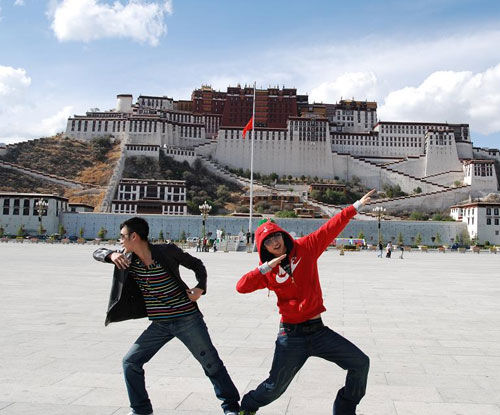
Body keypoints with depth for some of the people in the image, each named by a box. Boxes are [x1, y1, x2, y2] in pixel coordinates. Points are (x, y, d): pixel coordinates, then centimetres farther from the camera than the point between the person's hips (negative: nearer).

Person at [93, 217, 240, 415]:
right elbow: (98, 252, 9)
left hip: (187, 319, -5)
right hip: (159, 324, 5)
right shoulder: (128, 259, 0)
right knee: (130, 362, 2)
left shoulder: (167, 251, -13)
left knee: (211, 363, 4)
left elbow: (197, 264, -1)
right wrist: (111, 255, -14)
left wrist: (201, 287, -18)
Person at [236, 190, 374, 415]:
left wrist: (356, 206, -2)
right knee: (275, 387, 2)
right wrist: (265, 268, -20)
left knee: (361, 363, 1)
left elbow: (331, 227, 0)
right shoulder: (267, 271, 0)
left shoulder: (305, 247, 0)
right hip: (291, 335, -2)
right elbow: (241, 286, -12)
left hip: (318, 329, 2)